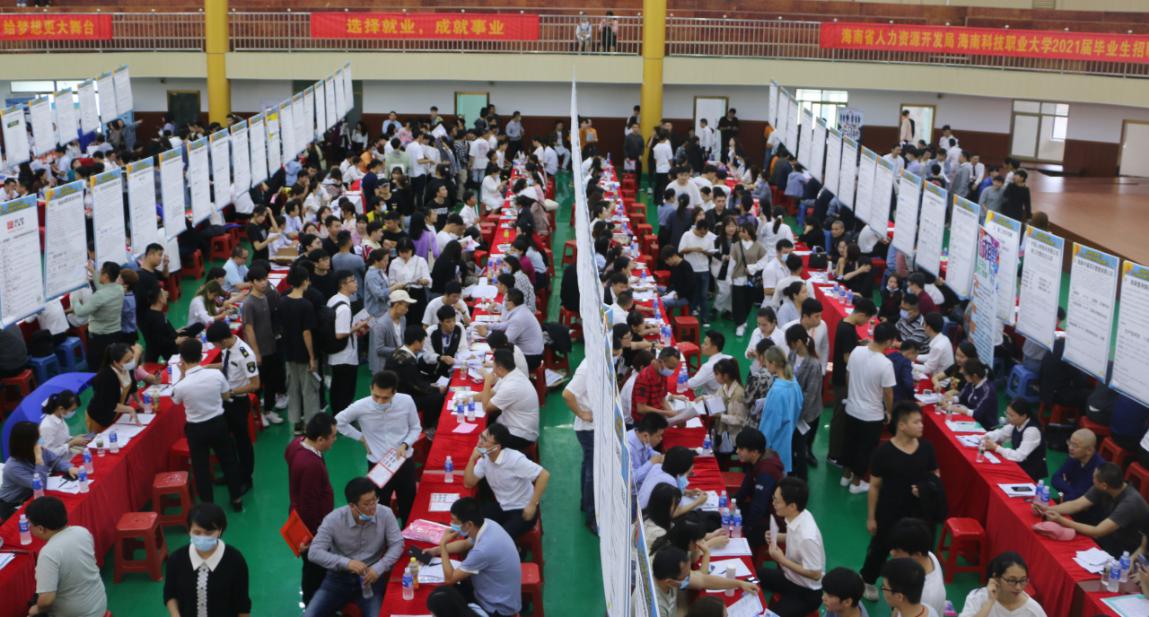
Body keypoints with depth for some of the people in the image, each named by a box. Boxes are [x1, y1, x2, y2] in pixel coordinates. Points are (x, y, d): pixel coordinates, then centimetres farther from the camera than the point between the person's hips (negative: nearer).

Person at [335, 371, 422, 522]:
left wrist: (405, 445, -17)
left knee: (409, 509, 16)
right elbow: (338, 422, -1)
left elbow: (416, 428, 0)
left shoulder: (406, 402, -17)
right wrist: (362, 438, -4)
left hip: (405, 463, 1)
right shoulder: (360, 407, -20)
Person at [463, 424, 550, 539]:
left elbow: (544, 475, -27)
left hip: (522, 510, -7)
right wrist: (473, 459, -15)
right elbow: (469, 483, -1)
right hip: (501, 507, 7)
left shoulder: (515, 459, -26)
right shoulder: (484, 458, -4)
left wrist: (532, 505, -23)